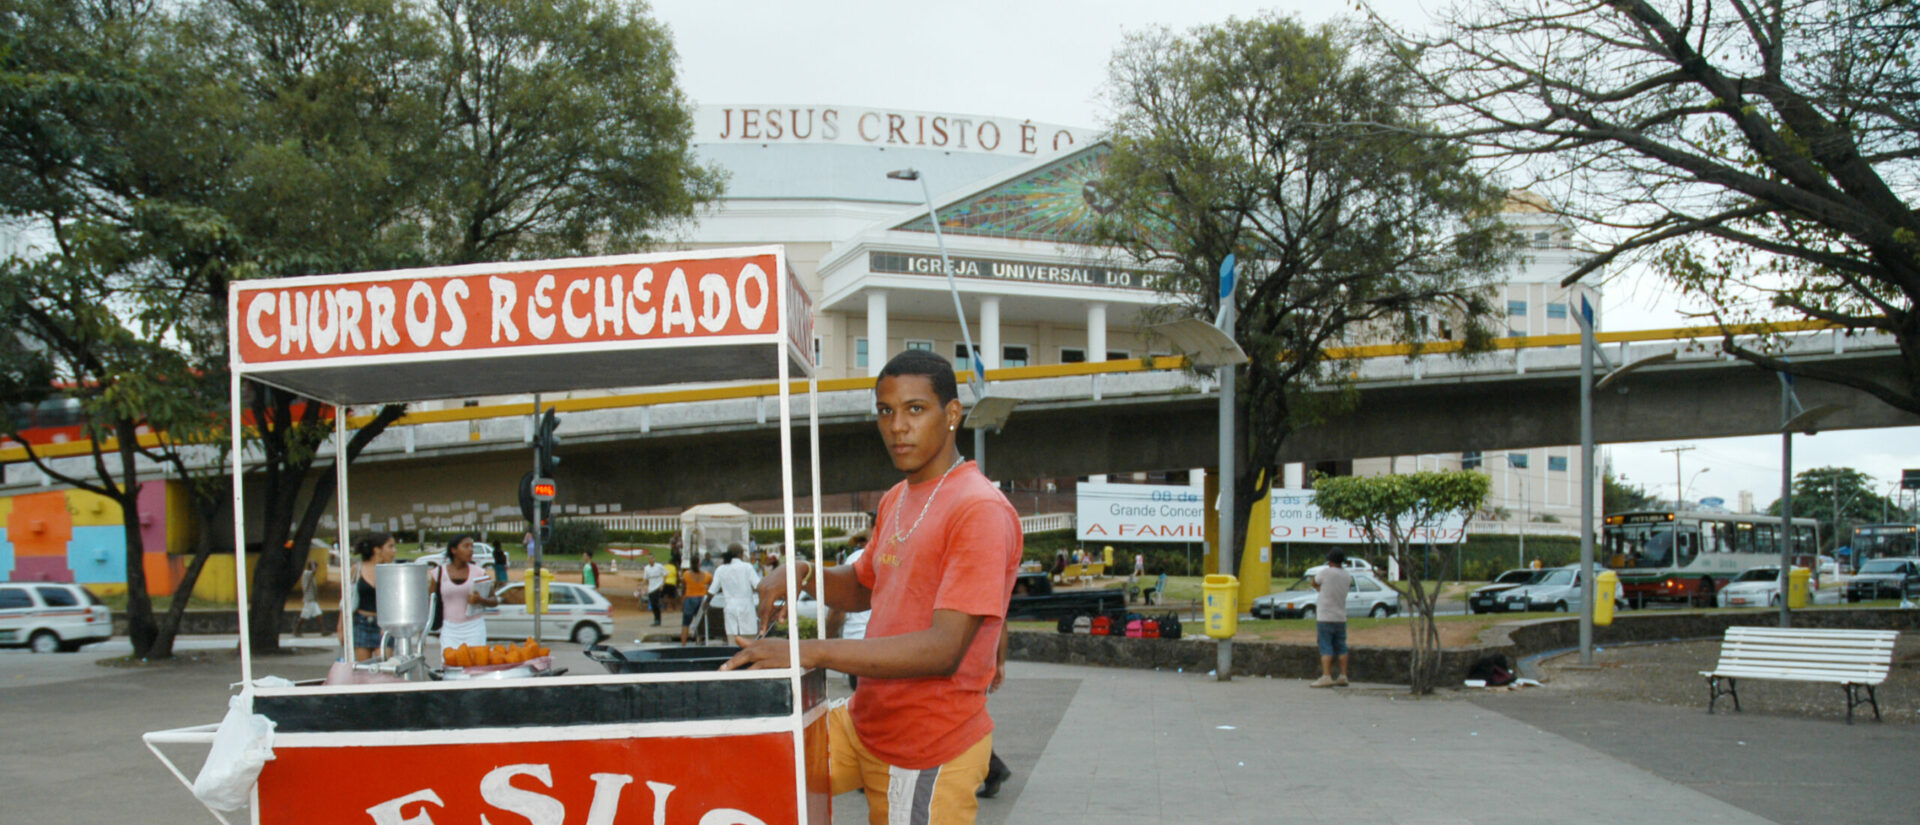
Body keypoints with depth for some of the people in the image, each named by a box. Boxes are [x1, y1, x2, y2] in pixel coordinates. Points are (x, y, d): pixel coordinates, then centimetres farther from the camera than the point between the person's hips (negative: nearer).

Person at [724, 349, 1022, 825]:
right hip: (862, 724, 8)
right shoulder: (894, 501, 11)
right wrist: (803, 575, 4)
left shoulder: (981, 511, -18)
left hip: (929, 751, -8)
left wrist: (809, 652, -30)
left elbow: (944, 649, -26)